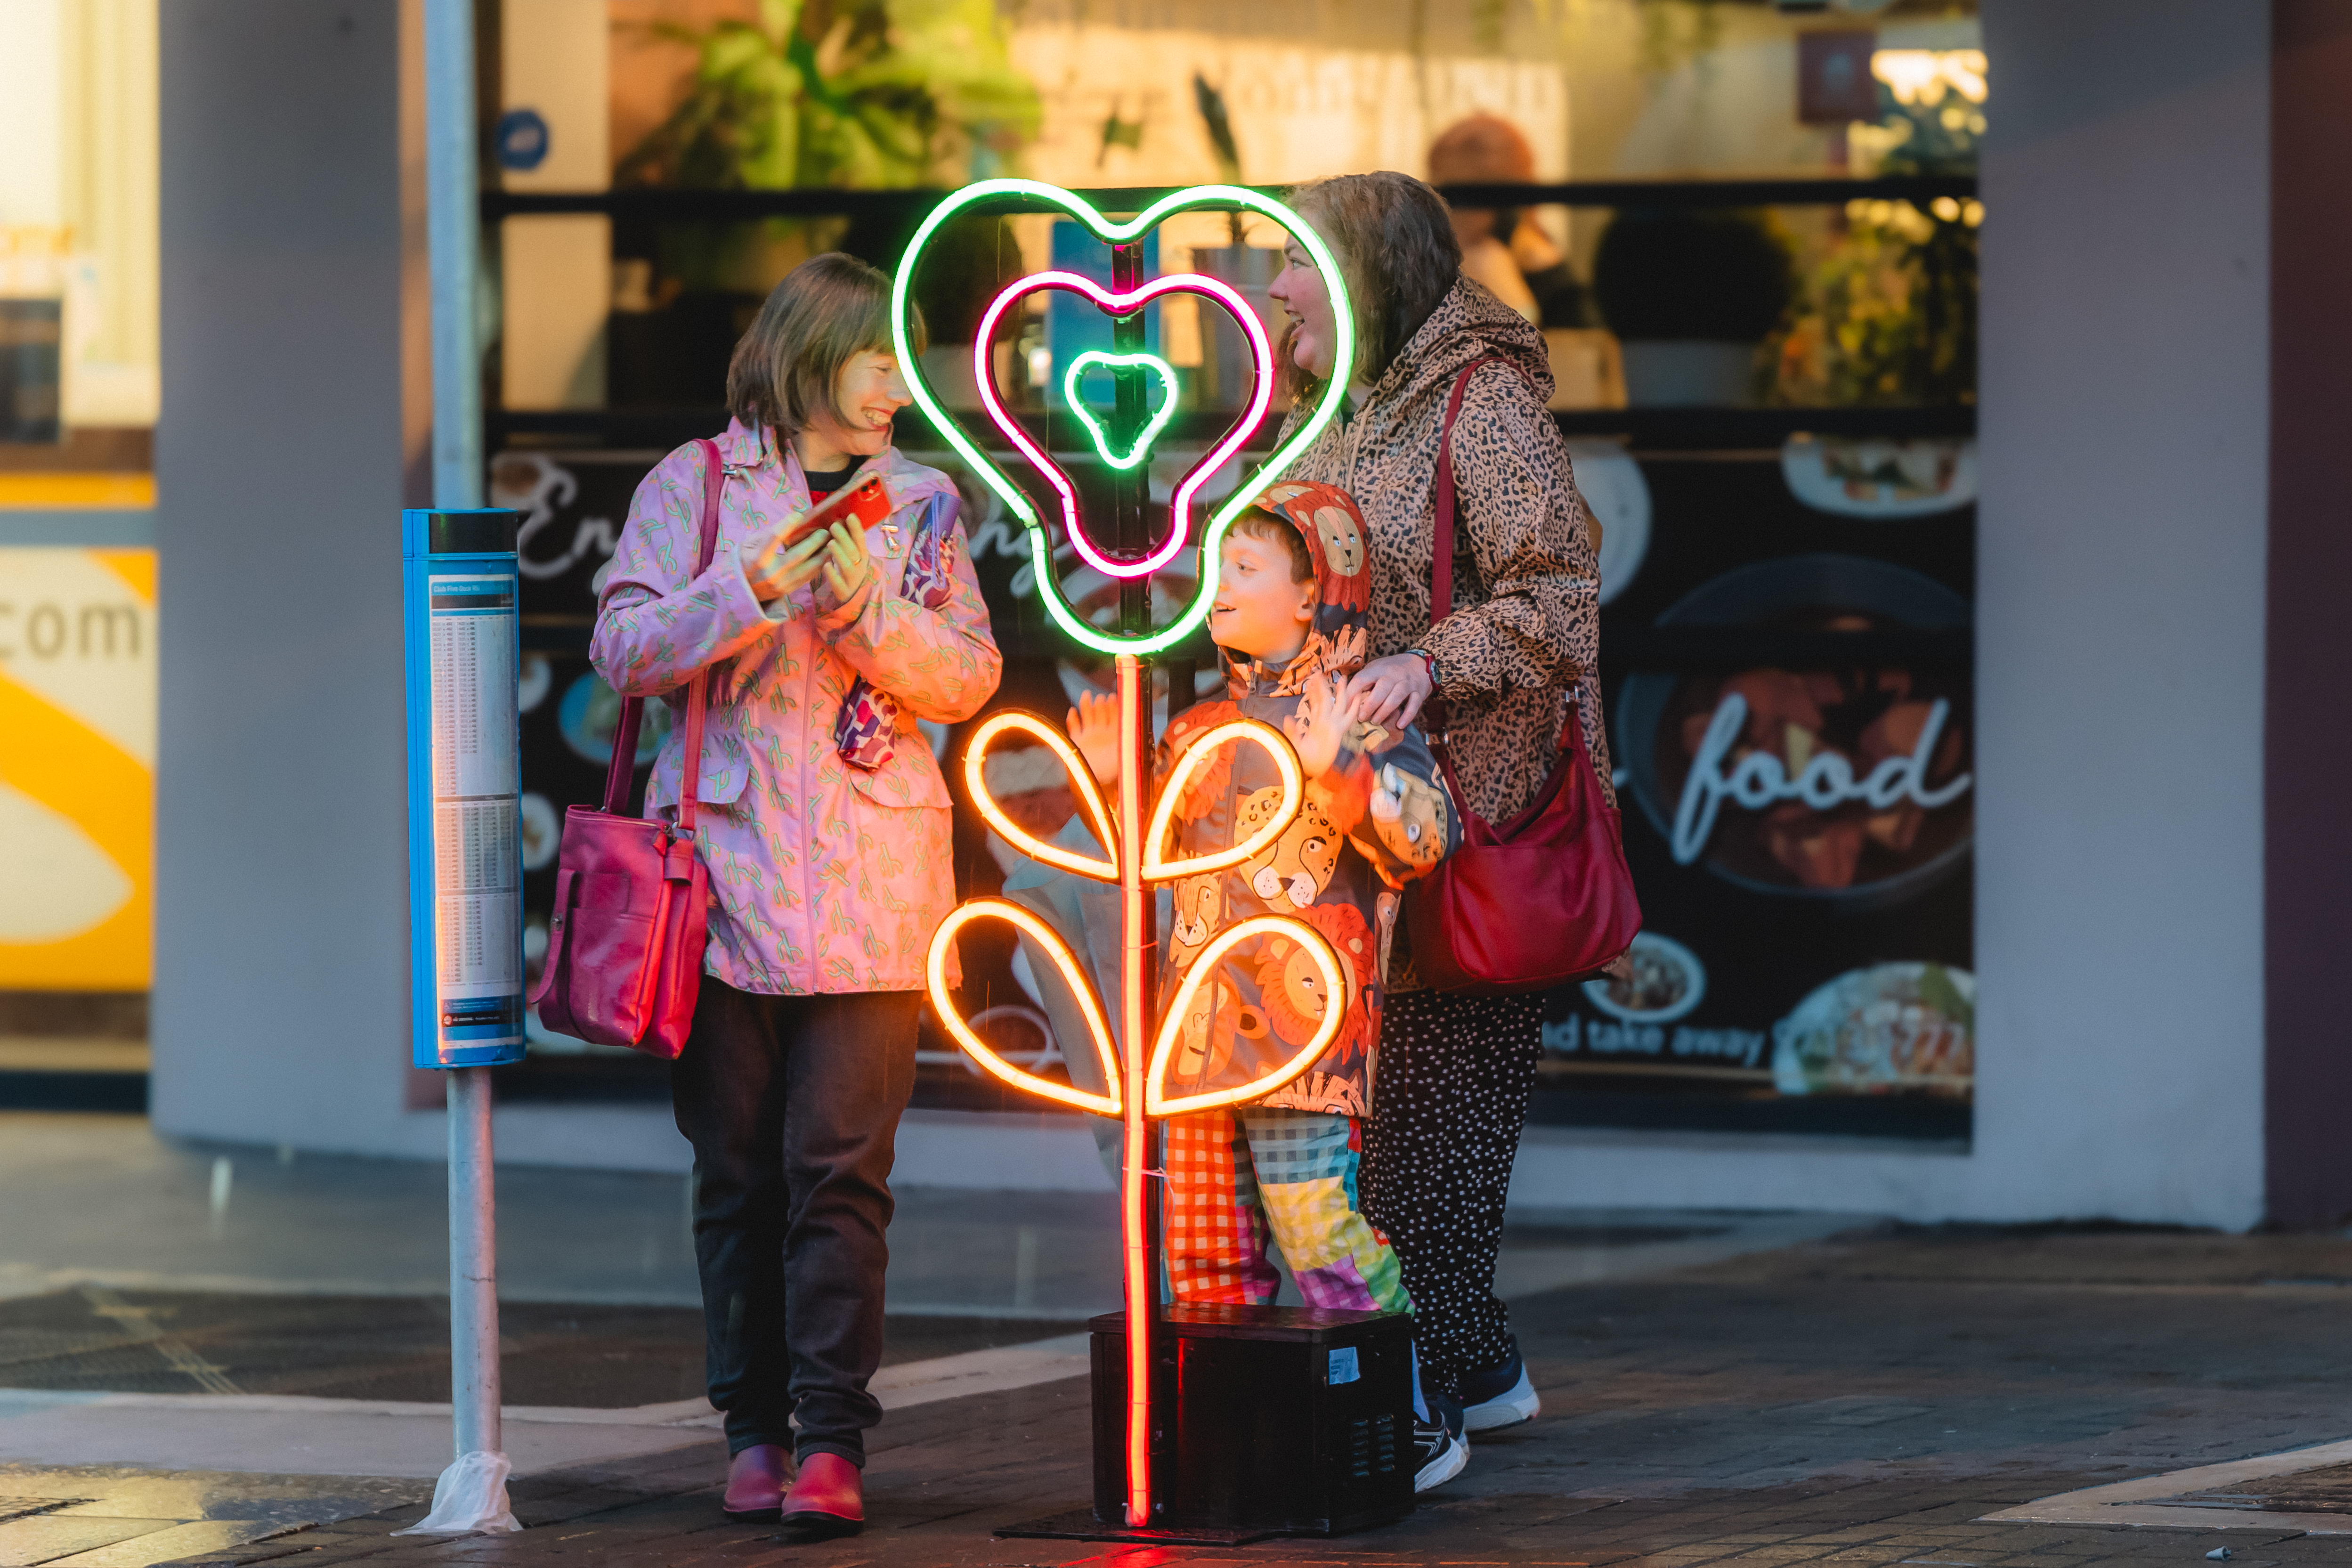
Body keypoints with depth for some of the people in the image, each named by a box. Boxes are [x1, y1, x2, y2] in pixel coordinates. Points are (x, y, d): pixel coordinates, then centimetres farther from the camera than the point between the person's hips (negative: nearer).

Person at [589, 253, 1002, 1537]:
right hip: (730, 865, 0)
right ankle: (752, 1428, 11)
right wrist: (750, 589, -16)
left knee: (841, 1164, -8)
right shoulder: (694, 488, 6)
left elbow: (970, 677, 4)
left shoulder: (920, 503, 12)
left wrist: (871, 611, -12)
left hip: (872, 877, 0)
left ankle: (830, 1441, -9)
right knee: (738, 1168, 3)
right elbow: (623, 650, -3)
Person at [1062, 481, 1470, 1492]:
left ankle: (1414, 1426, -4)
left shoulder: (1358, 714, -4)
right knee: (1207, 1249, 9)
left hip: (1302, 1021, -8)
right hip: (1203, 1027, 8)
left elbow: (1422, 837, -16)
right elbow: (1161, 856, 28)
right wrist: (1115, 783, 13)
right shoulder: (1204, 724, 18)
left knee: (1320, 1236, -12)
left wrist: (1338, 770, -28)